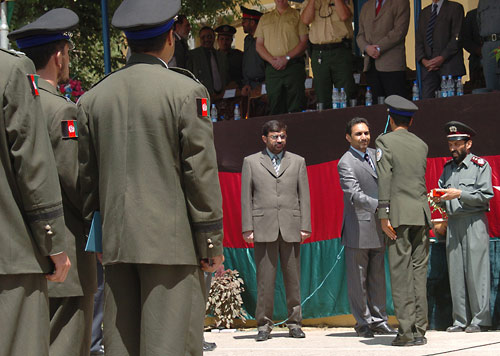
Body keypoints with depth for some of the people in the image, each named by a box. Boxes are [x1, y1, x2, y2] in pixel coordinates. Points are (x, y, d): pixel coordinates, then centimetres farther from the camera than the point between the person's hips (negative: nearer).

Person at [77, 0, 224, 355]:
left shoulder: (93, 98, 9)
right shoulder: (186, 92, -6)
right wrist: (212, 243, -2)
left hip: (117, 243, 5)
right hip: (171, 242, -5)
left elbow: (85, 177, 12)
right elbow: (201, 172, -7)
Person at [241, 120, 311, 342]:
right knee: (264, 279, -3)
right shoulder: (251, 162, 10)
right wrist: (247, 228, -1)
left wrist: (305, 227, 2)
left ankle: (294, 323, 10)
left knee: (293, 278, 3)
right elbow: (246, 197, 7)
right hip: (263, 228, -1)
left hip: (291, 229, 1)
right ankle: (264, 325, 3)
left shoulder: (297, 162, 14)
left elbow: (304, 196, 10)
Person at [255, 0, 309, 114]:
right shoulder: (265, 18, 18)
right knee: (276, 110, 1)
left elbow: (304, 42, 0)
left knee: (296, 109, -12)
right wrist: (271, 60, -5)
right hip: (272, 68, 3)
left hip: (293, 66, -3)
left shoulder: (297, 16, 8)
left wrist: (286, 58, -12)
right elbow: (259, 45, 13)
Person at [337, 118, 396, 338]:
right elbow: (355, 195, -21)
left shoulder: (374, 154, 13)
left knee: (378, 277, 10)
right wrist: (380, 205, -34)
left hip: (378, 228, 7)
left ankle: (378, 320, 16)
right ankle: (363, 322, 7)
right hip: (358, 229, -7)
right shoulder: (346, 164, -11)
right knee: (358, 279, 0)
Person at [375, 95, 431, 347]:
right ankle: (420, 330, 6)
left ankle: (406, 331, -9)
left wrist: (383, 215, -11)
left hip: (399, 215, -5)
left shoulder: (385, 141, -2)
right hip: (422, 213, 5)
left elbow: (384, 180, -9)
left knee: (401, 274, -5)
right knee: (419, 272, 7)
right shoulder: (421, 145, 15)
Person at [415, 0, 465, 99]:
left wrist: (442, 58, -14)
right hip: (429, 67, 4)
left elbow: (457, 38, -5)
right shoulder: (424, 12, 22)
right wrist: (423, 60, -3)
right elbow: (419, 40, 15)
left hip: (449, 66, -4)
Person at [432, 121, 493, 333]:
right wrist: (439, 198, 1)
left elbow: (486, 196, -7)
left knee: (476, 270, -8)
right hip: (453, 222, 6)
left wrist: (459, 194, -15)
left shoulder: (480, 165, 0)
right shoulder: (448, 168, 17)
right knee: (455, 272, 3)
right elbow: (442, 190, 24)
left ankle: (480, 319, -3)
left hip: (474, 222, -5)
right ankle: (461, 320, 7)